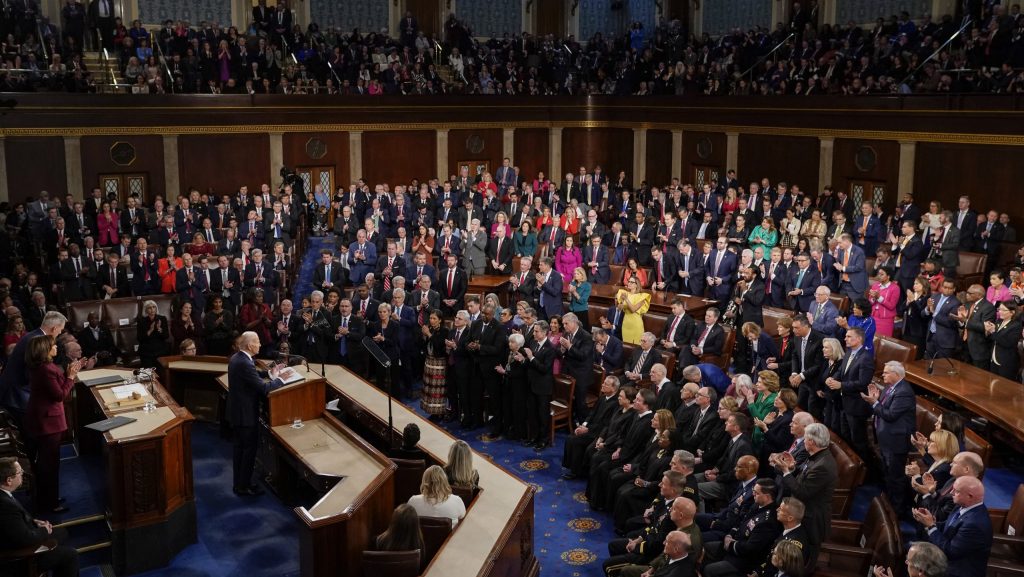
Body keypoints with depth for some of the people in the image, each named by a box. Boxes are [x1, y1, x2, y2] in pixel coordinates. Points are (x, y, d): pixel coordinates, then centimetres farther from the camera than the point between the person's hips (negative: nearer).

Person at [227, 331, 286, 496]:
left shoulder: (236, 358, 3)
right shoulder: (245, 363, -27)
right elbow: (263, 388, -26)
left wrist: (270, 373, 9)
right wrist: (280, 379, -12)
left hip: (237, 411, 10)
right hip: (246, 414, -10)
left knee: (239, 448, 19)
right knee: (250, 449, 4)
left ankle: (237, 484, 29)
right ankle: (244, 487, 13)